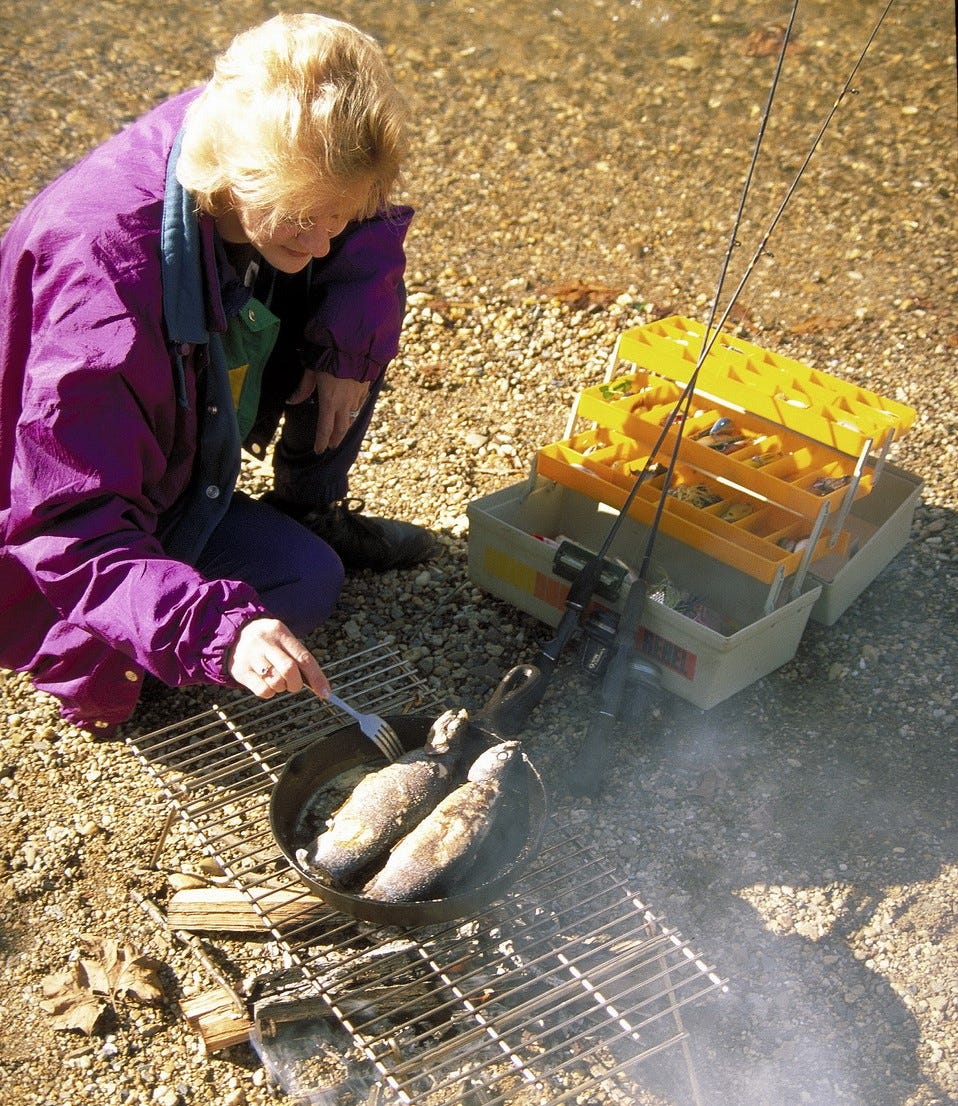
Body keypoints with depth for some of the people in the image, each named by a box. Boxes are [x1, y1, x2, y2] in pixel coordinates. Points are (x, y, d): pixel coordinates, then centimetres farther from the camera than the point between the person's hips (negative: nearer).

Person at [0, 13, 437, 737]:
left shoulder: (262, 174, -21)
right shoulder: (107, 279, -40)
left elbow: (376, 229, -1)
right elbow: (72, 533, -39)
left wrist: (349, 339, -20)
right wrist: (221, 631, -52)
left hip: (190, 425, 7)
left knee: (356, 302, -8)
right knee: (306, 582, -22)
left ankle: (307, 513, 10)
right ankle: (79, 650, 0)